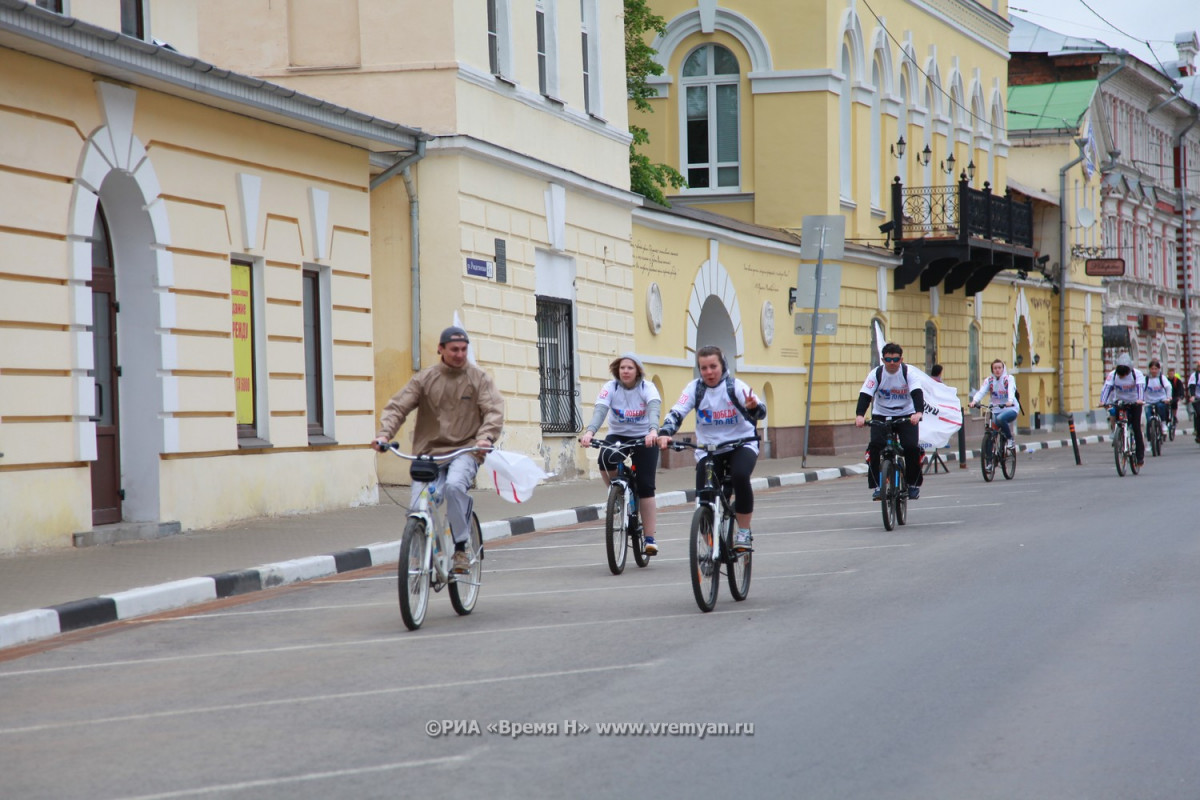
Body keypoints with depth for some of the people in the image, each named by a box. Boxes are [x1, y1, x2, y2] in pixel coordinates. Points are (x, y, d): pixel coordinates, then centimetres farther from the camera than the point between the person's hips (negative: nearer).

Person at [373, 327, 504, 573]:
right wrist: (385, 433, -16)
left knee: (454, 486, -34)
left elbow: (494, 411, -4)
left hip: (464, 451, -2)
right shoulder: (424, 378, 6)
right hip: (429, 452, 2)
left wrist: (486, 436, -24)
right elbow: (398, 406, 2)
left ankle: (461, 548, -21)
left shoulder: (479, 378, 5)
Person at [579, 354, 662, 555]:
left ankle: (650, 538, -5)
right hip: (618, 436, 1)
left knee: (645, 487, -10)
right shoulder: (610, 388, -11)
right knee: (606, 459, -33)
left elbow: (654, 409, -34)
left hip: (644, 439, -1)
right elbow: (600, 411, -27)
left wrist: (653, 431, -55)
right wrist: (589, 432, -47)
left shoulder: (647, 388, -15)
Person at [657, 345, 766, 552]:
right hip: (708, 449, 2)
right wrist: (664, 433, -36)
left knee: (740, 476, -32)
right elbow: (676, 413, -16)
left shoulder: (735, 386, -11)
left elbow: (760, 412, -23)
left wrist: (753, 407, -48)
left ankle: (744, 532, -16)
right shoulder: (695, 388, -6)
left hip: (741, 445, -2)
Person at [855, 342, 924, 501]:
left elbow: (917, 393, -27)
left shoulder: (909, 373, -14)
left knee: (911, 447, -18)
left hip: (906, 415, -1)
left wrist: (918, 412, -47)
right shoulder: (876, 374, -12)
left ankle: (914, 484, 3)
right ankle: (876, 485, -12)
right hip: (881, 415, 1)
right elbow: (865, 395, -21)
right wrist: (859, 415, -40)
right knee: (875, 446, -21)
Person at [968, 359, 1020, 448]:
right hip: (996, 410, 4)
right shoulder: (989, 380, 5)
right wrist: (974, 401, -32)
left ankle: (1010, 439, -14)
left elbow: (1011, 390, -23)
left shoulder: (1009, 378, -3)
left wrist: (1010, 401, -44)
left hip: (1010, 408, -4)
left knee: (1000, 418, -34)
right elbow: (981, 391, -12)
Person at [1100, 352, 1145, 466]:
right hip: (1120, 402, 2)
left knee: (1136, 428, -7)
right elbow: (1107, 387, -24)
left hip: (1135, 402, -2)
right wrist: (1103, 401, -40)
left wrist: (1140, 399, -50)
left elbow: (1141, 387, -31)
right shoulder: (1113, 375, -14)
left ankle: (1140, 455, 0)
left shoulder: (1137, 374, -18)